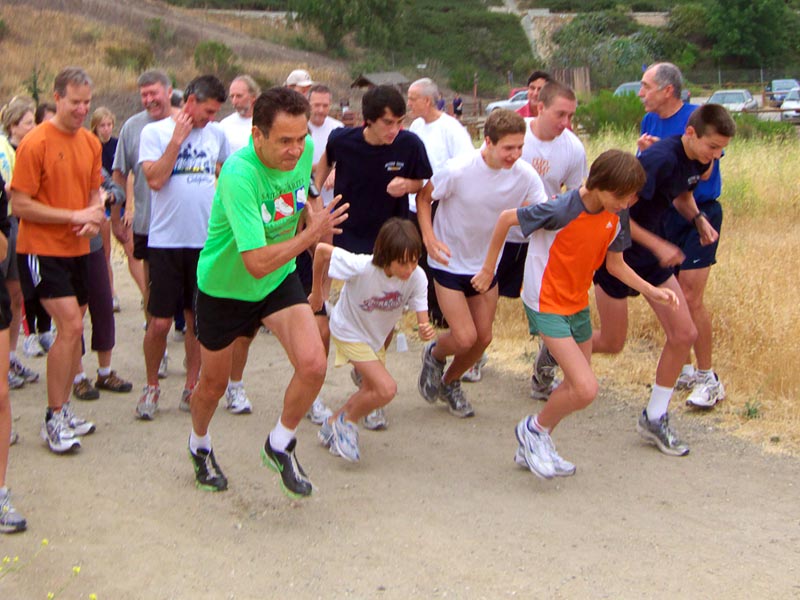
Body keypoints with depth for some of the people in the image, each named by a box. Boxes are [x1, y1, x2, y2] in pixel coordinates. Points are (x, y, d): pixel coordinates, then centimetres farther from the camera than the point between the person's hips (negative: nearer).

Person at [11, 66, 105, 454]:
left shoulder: (91, 142, 7)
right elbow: (20, 205, -15)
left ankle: (63, 410, 24)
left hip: (78, 249, 7)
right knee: (71, 325, -14)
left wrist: (94, 218, -4)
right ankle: (54, 420, -3)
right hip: (42, 250, -7)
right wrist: (74, 216, -17)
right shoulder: (35, 143, -13)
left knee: (73, 328, 11)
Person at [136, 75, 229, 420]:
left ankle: (191, 387, 21)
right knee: (160, 323, -2)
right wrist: (178, 139, -13)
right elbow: (155, 179, -15)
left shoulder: (216, 134, 7)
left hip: (207, 239, 3)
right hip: (166, 240, -3)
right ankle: (151, 386, 18)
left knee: (198, 319, 9)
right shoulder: (155, 132, -4)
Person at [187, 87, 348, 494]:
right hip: (224, 286, -4)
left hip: (280, 279, 4)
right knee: (214, 383, 14)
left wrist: (314, 219, -2)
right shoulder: (238, 175, -35)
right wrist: (311, 233, -28)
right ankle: (200, 445, 49)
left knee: (313, 365, -16)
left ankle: (280, 446, 12)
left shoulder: (304, 151, -13)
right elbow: (257, 262, -38)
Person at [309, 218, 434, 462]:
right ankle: (347, 422, 6)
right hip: (349, 331, -6)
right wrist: (317, 291, -11)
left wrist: (427, 332, -46)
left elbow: (423, 322, -21)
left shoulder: (417, 277, -25)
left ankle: (334, 424, 43)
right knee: (387, 389, -19)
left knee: (371, 391, 19)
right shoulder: (361, 267, -37)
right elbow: (321, 250, -24)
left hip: (377, 336, 6)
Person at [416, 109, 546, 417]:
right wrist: (429, 238, -24)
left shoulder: (526, 176, -16)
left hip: (487, 263, 5)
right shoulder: (458, 170, -26)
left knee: (483, 337, 10)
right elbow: (423, 197, -11)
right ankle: (434, 355, 25)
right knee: (464, 338, -12)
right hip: (449, 262, -4)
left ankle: (450, 383, 38)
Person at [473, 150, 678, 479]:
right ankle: (534, 428, 10)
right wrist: (488, 269, -6)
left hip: (577, 304, 8)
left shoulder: (613, 219, -3)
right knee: (586, 389, -16)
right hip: (546, 305, -8)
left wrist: (652, 291, -5)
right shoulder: (562, 210, -25)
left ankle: (533, 448, 34)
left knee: (576, 386, 16)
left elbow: (615, 264, 9)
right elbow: (507, 218, -15)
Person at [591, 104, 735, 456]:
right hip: (617, 253, -8)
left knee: (684, 335, 0)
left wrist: (698, 219, -3)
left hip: (653, 256, 8)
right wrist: (658, 246, -25)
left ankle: (654, 418, 14)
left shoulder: (698, 160, -3)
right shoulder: (659, 159, -29)